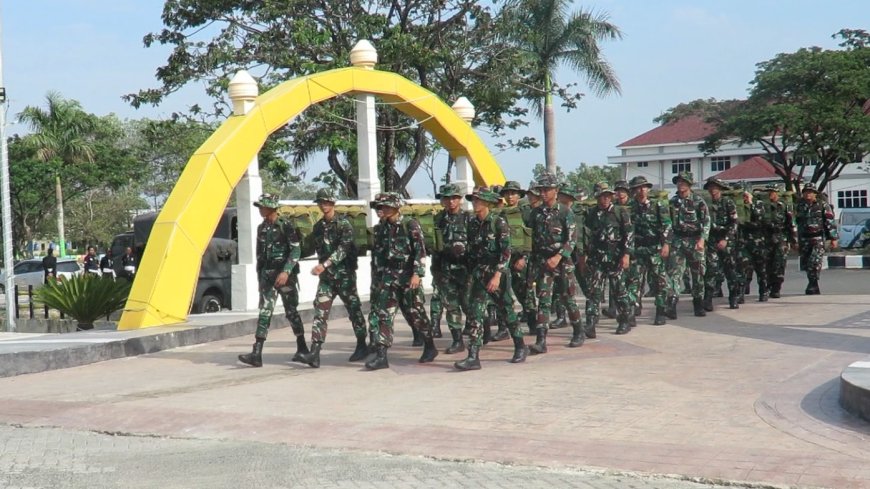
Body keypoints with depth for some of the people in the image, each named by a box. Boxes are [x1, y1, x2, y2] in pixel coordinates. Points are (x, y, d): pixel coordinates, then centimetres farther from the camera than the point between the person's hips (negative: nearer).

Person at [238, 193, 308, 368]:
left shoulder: (286, 225, -9)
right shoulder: (262, 228, 11)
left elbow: (296, 250, -14)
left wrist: (286, 272, -23)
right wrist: (259, 278, 17)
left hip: (285, 274, -5)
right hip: (267, 275, 5)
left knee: (291, 312, 3)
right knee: (265, 312, -3)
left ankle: (302, 349, 18)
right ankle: (256, 354, -10)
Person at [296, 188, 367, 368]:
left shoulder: (344, 223, -8)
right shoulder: (318, 227, 11)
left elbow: (344, 248, -21)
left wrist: (325, 264, -30)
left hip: (344, 274, -5)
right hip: (326, 276, 5)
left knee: (354, 309, 6)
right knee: (320, 312, -7)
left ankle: (362, 346, 23)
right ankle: (315, 353, -14)